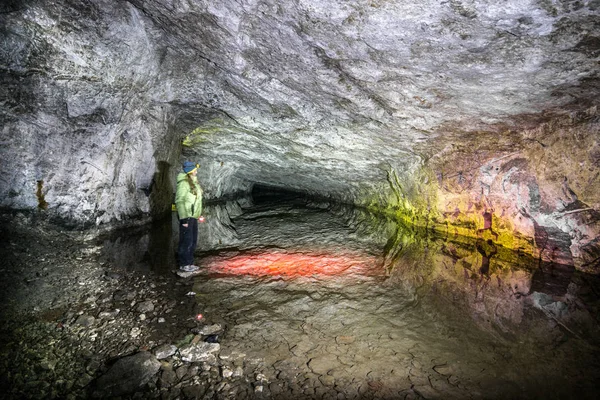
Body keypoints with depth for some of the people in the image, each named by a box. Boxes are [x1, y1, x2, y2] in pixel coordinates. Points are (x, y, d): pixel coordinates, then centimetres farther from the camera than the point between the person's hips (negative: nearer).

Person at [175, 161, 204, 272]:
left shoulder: (193, 182, 12)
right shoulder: (183, 183, -14)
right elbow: (179, 201, -17)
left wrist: (199, 214, 16)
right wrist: (183, 218, -20)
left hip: (193, 216, 9)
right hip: (186, 216, -9)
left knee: (193, 241, 14)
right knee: (187, 241, -2)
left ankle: (189, 263, 25)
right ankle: (184, 265, 9)